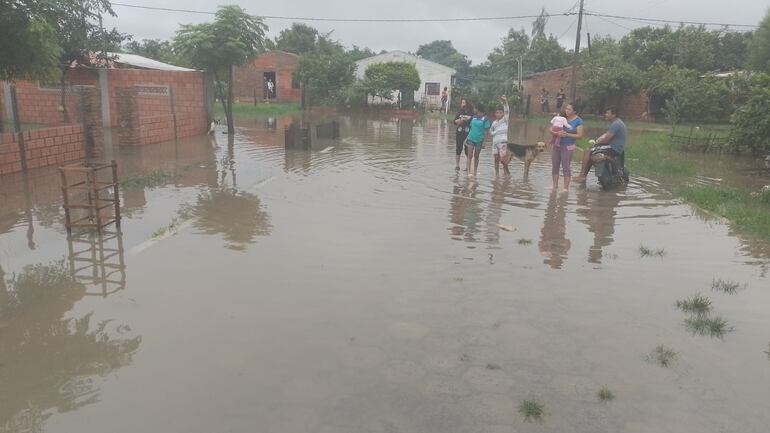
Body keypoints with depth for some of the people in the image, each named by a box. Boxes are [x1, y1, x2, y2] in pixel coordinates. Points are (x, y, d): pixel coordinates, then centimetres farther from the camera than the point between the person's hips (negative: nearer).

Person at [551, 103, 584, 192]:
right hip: (556, 145, 5)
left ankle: (566, 187, 4)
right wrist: (555, 133, -18)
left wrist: (567, 134, -19)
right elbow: (551, 129, 4)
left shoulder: (578, 121, -5)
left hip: (568, 147, -4)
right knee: (555, 166, 8)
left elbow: (580, 135, -9)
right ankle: (555, 186, 17)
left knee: (565, 167, -3)